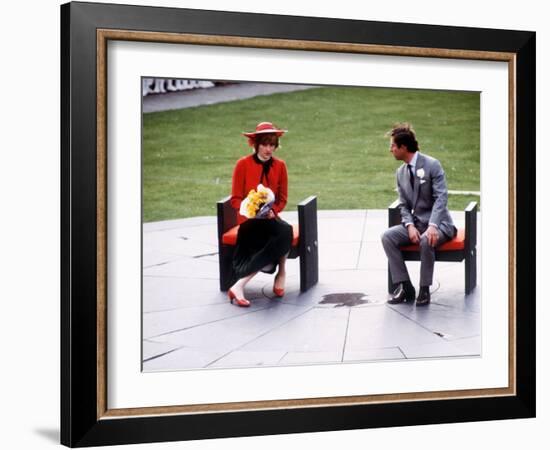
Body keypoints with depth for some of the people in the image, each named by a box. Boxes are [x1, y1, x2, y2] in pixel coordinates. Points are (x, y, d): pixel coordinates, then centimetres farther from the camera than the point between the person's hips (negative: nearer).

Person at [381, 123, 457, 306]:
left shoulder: (432, 165, -11)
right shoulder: (401, 172, 9)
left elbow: (441, 198, -18)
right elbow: (403, 205, 8)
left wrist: (432, 226, -31)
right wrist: (410, 226, -12)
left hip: (437, 223, -6)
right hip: (415, 223, 6)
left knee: (426, 240, -37)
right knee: (387, 236, -18)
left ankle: (424, 289, -20)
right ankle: (404, 286, -15)